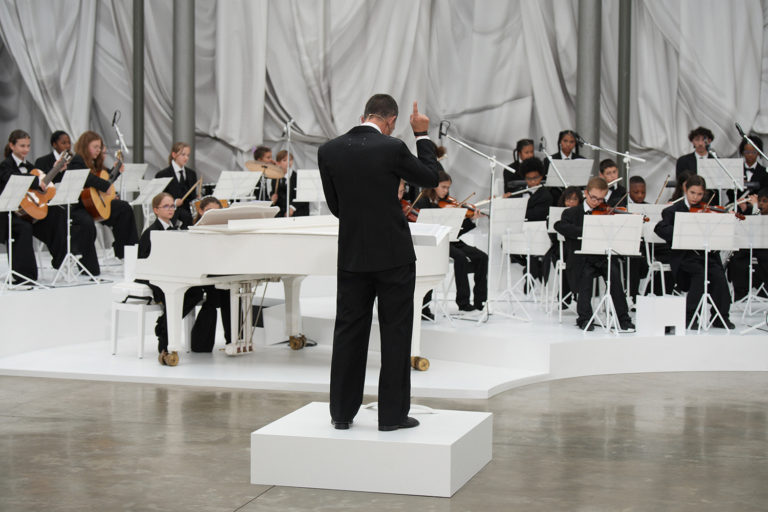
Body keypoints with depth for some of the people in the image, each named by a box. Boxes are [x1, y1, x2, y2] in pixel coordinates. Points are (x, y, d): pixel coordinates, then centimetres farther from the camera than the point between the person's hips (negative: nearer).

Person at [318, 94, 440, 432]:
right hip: (393, 255, -3)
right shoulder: (391, 149, -13)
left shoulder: (328, 151, -1)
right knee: (395, 335, 5)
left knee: (348, 333, 11)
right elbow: (431, 178, 1)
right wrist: (422, 135, 10)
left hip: (351, 257, 4)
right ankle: (392, 414, 8)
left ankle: (342, 413, 15)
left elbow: (334, 205, 7)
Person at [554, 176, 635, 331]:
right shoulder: (573, 213, 8)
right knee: (586, 274, -31)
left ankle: (624, 319, -21)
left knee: (614, 272, -27)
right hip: (582, 259, -2)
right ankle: (585, 318, -19)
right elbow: (559, 225, -15)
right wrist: (583, 232, -27)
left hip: (604, 256, 2)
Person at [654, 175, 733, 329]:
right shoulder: (673, 210, 4)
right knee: (700, 272, -30)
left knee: (718, 275, -23)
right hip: (684, 255, -3)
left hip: (707, 253, 3)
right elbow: (660, 228, -13)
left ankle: (721, 317, -8)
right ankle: (688, 316, -17)